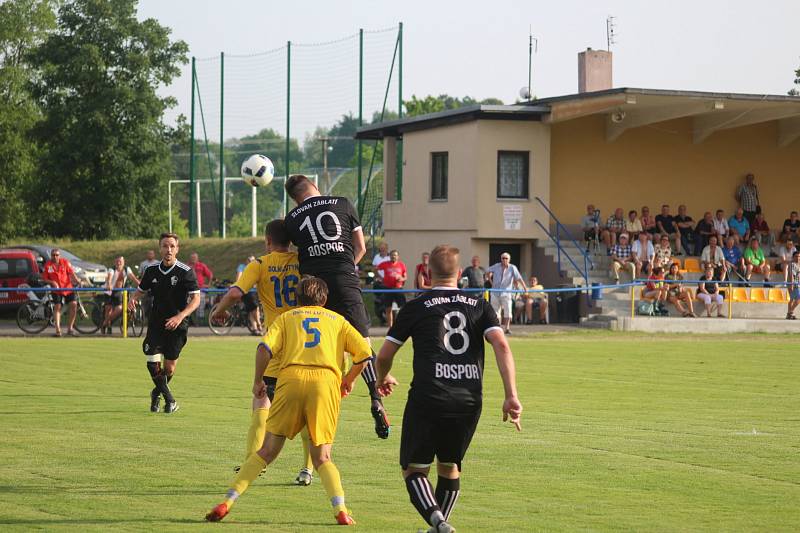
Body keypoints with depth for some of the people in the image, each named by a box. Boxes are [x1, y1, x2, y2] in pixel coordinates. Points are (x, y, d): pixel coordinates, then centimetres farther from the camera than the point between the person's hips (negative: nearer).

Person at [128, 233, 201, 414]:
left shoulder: (186, 272, -9)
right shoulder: (152, 271, 3)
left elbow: (195, 299, -12)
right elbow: (141, 290, 18)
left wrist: (180, 316, -26)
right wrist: (133, 298, -6)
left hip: (177, 325, -3)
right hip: (156, 323, 3)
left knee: (169, 368, 1)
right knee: (152, 363, -11)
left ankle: (157, 392, 32)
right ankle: (169, 400, 7)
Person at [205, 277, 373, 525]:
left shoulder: (286, 317, 23)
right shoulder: (338, 320, 26)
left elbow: (265, 348, 4)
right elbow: (364, 352, 13)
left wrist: (258, 381, 14)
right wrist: (349, 379, 28)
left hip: (291, 378, 0)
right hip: (327, 381, 0)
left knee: (267, 451, 6)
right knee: (322, 458, 6)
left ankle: (227, 503, -2)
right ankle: (340, 509, -15)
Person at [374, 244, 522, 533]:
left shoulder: (415, 308, 6)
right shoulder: (479, 305, 11)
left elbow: (384, 355, 10)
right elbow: (502, 346, -3)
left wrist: (383, 379, 33)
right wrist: (511, 396, -7)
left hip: (428, 398, -3)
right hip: (469, 400, 3)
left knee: (414, 470, 5)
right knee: (450, 467, 24)